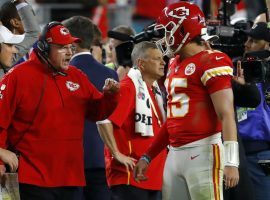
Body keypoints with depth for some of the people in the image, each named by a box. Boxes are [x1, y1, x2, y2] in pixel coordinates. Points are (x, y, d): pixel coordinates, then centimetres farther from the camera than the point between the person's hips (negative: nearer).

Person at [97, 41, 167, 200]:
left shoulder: (156, 90, 16)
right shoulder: (128, 88, -12)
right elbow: (104, 120, -23)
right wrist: (117, 154, -20)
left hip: (154, 175, 9)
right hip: (130, 175, -9)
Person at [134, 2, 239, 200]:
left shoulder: (210, 63, -9)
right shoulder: (175, 66, 17)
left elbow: (226, 115, -15)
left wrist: (231, 161, -23)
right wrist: (148, 157, 24)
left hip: (202, 152, -9)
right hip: (175, 154, 9)